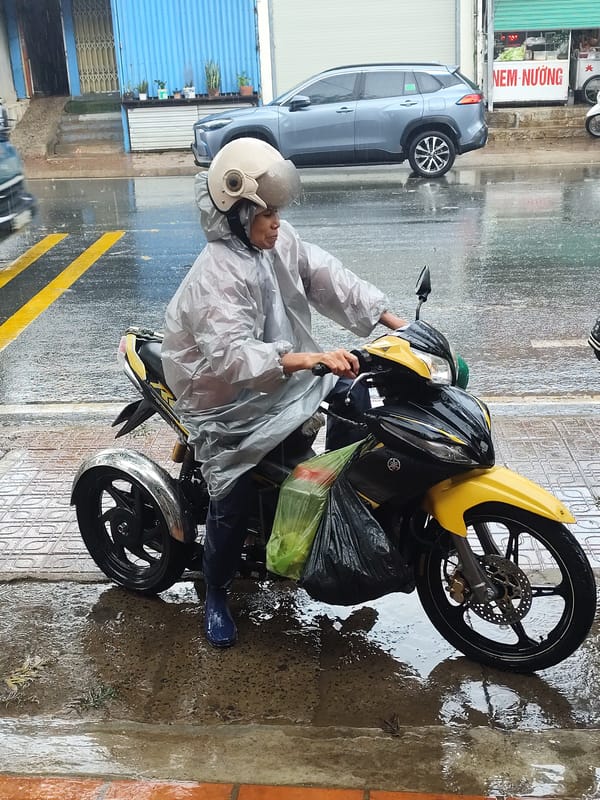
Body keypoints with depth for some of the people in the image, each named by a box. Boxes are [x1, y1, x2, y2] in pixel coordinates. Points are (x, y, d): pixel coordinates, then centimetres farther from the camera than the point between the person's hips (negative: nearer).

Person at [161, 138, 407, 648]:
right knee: (233, 503, -6)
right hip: (226, 398, -7)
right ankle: (216, 594, 19)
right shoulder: (216, 278, -29)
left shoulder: (277, 239, -5)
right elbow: (232, 356, -41)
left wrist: (397, 323, -11)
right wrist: (314, 359, -50)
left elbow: (328, 278, -5)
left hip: (278, 372, 7)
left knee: (353, 391, -6)